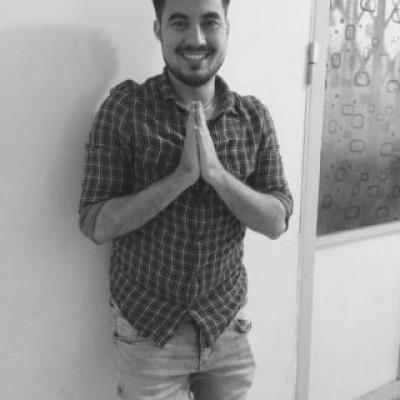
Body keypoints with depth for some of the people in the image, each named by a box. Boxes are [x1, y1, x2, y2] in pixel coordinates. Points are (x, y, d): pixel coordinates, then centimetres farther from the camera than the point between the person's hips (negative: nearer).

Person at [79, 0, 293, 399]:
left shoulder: (254, 116, -3)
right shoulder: (124, 107, -12)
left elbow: (277, 222, -8)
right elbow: (96, 225, -14)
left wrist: (216, 174, -24)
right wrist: (182, 176, -26)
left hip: (228, 322, 3)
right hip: (148, 327, -2)